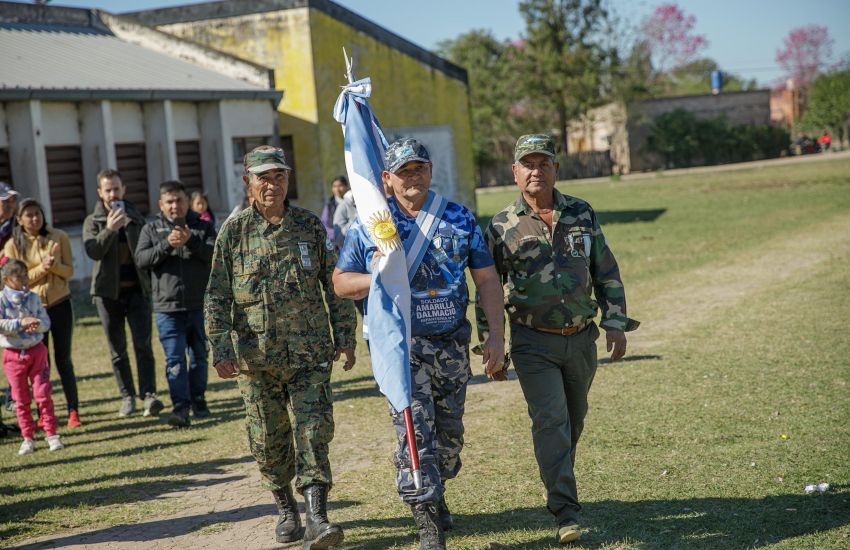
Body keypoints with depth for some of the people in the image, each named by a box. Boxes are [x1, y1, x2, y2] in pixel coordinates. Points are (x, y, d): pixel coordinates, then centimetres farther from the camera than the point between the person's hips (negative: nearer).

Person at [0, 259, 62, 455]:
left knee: (43, 393, -1)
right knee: (21, 399, 6)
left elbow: (46, 321, 2)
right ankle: (28, 438, 15)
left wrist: (36, 324, -20)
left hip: (36, 351, 2)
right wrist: (20, 323, -26)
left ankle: (51, 434, 7)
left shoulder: (34, 298, 3)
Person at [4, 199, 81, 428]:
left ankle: (73, 411, 9)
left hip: (60, 304, 0)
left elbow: (69, 271, -1)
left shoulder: (58, 237, -2)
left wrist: (54, 265, -21)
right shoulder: (13, 245, -3)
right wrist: (42, 268, -20)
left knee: (63, 359, 4)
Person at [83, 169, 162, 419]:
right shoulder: (93, 221, 3)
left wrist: (151, 284, 6)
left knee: (143, 345, -10)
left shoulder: (136, 217, 8)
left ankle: (149, 394, -14)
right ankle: (127, 396, 14)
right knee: (117, 349, 7)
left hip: (137, 290, 0)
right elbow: (91, 250, -14)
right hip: (108, 292, 0)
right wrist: (109, 229, -28)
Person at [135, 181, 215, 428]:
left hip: (200, 305, 1)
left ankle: (198, 401, 24)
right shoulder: (151, 229, 7)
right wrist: (166, 245, -20)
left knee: (199, 356, 11)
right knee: (175, 359, -7)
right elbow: (141, 259, -6)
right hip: (167, 307, -1)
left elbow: (215, 253, -8)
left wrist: (191, 241, -23)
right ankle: (180, 407, -10)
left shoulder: (202, 226, 6)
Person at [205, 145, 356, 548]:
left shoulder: (310, 227, 5)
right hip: (256, 356, 0)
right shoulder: (234, 231, 1)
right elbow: (217, 296, 0)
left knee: (312, 432, -9)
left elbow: (334, 285, 9)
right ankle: (286, 511, 27)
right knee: (268, 439, 8)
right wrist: (220, 349, -7)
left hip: (310, 352, 0)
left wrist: (345, 337, 6)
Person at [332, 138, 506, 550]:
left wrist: (496, 333, -1)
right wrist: (376, 278, -17)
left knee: (449, 431, 14)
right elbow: (340, 282, 3)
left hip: (452, 345, 3)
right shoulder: (368, 225, 0)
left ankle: (435, 496, 38)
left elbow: (486, 278, 7)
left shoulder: (460, 219, 6)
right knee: (415, 433, -11)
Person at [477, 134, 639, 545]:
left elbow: (606, 273, 9)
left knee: (574, 419, 15)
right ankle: (566, 511, -12)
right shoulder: (502, 227, -2)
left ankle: (558, 483, 37)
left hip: (581, 339, 3)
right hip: (534, 344, -3)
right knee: (550, 420, -12)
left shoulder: (582, 215, 4)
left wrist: (615, 322, 1)